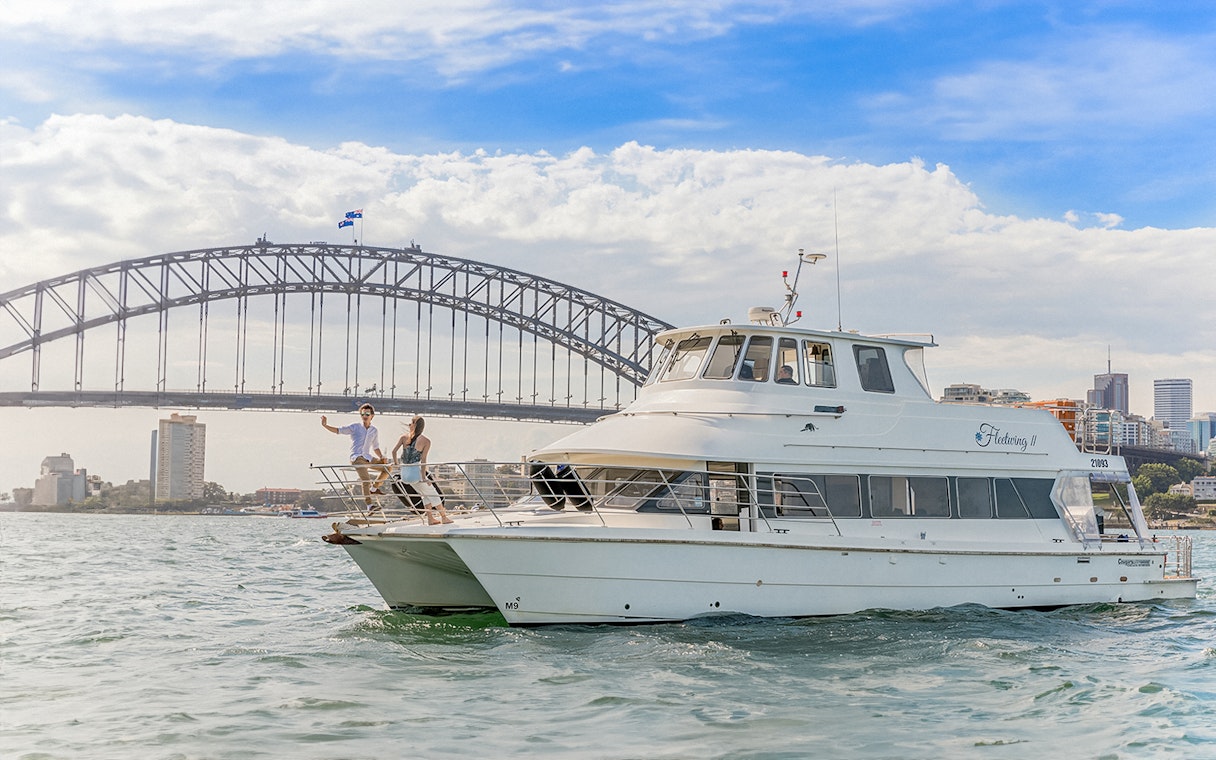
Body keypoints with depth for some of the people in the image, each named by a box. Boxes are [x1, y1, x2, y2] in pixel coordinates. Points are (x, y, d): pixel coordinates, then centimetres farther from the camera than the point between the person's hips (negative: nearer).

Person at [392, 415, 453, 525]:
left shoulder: (404, 437, 4)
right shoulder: (426, 441, -4)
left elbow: (394, 451, -4)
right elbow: (423, 460, -11)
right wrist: (423, 477, -11)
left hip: (404, 472, 5)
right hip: (415, 472, -5)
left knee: (425, 495, 23)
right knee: (432, 494, 14)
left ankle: (430, 518, 23)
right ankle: (444, 517, 21)